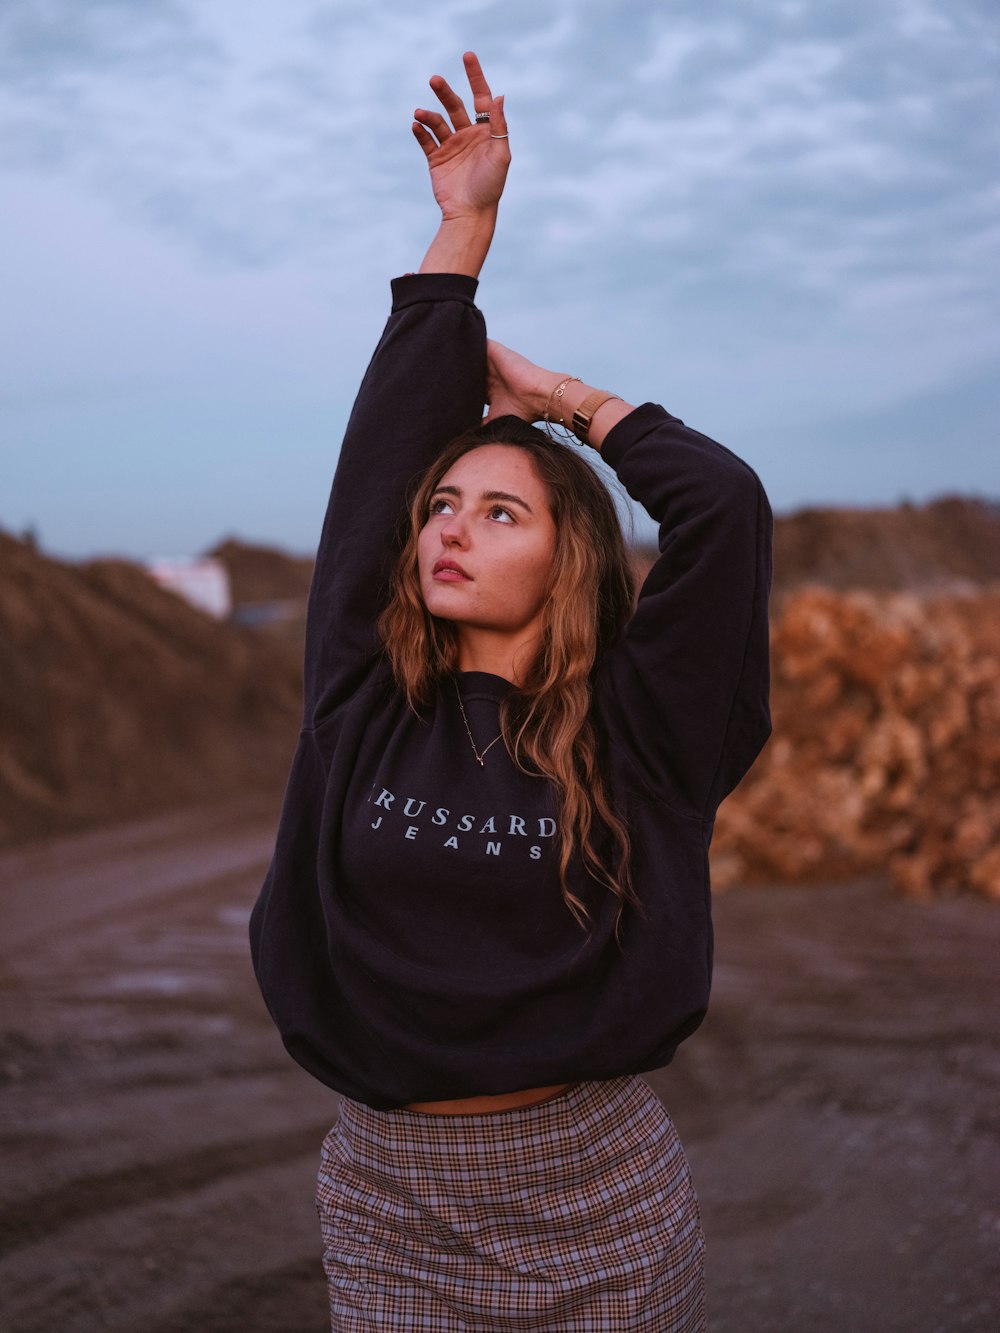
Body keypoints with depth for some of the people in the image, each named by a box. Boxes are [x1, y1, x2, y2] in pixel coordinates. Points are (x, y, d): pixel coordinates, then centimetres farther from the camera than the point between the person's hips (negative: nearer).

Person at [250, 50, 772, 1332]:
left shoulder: (627, 732, -7)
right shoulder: (366, 702, -1)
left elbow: (726, 503, -14)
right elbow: (379, 454, -1)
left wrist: (556, 394, 0)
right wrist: (461, 225, 4)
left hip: (600, 1201, -2)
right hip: (386, 1199, 2)